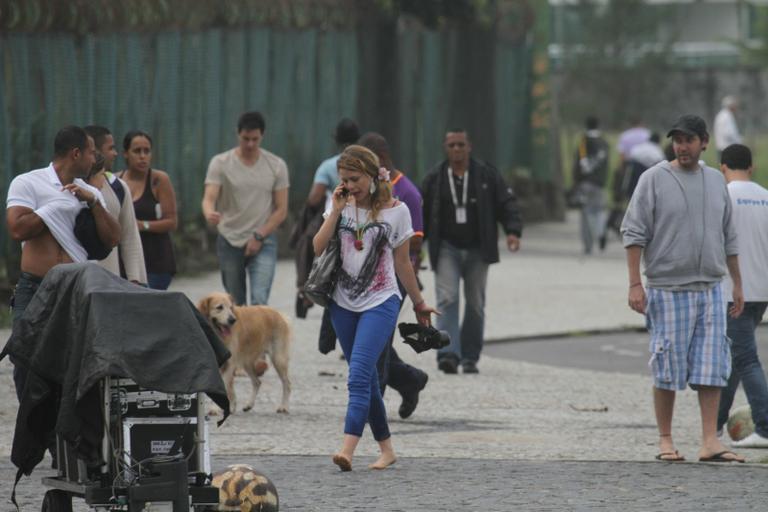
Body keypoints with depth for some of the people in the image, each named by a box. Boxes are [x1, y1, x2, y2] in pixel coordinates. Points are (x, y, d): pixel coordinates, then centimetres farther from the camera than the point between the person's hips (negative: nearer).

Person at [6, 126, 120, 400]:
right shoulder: (27, 183, 0)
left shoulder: (91, 192, 16)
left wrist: (93, 203, -5)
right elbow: (18, 229, -15)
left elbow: (112, 239, 7)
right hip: (34, 290, -4)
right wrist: (57, 207, -7)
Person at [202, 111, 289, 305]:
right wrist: (209, 213, -38)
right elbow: (209, 197, -13)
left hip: (263, 243, -1)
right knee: (235, 305, 10)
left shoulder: (276, 166, 1)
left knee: (259, 301, -17)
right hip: (230, 241, 1)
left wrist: (259, 236, -10)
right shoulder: (221, 163, -1)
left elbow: (281, 210, 2)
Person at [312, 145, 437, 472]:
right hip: (344, 304, 4)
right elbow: (318, 248, -4)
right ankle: (386, 449, 20)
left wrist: (418, 303, 12)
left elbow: (402, 263, 6)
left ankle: (347, 449, -28)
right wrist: (336, 211, -10)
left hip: (381, 302, -4)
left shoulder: (395, 211, -3)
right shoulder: (341, 205, 6)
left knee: (359, 375, -19)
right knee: (366, 379, 9)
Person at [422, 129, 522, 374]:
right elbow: (421, 213, 9)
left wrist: (513, 231, -16)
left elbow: (506, 204, 0)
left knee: (475, 304, 4)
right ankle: (449, 354, -23)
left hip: (477, 250, 1)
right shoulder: (434, 178, 4)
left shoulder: (487, 175, 2)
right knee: (447, 299, -14)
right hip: (446, 248, -1)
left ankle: (470, 358, 13)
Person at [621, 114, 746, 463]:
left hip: (710, 289, 4)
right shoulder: (654, 179, -3)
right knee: (668, 369, -1)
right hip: (668, 289, -4)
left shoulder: (715, 181, 12)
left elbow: (728, 237, 18)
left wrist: (737, 284, 16)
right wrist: (635, 284, -13)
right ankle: (665, 440, 8)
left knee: (712, 366, -2)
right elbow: (634, 233, -6)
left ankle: (710, 442, -3)